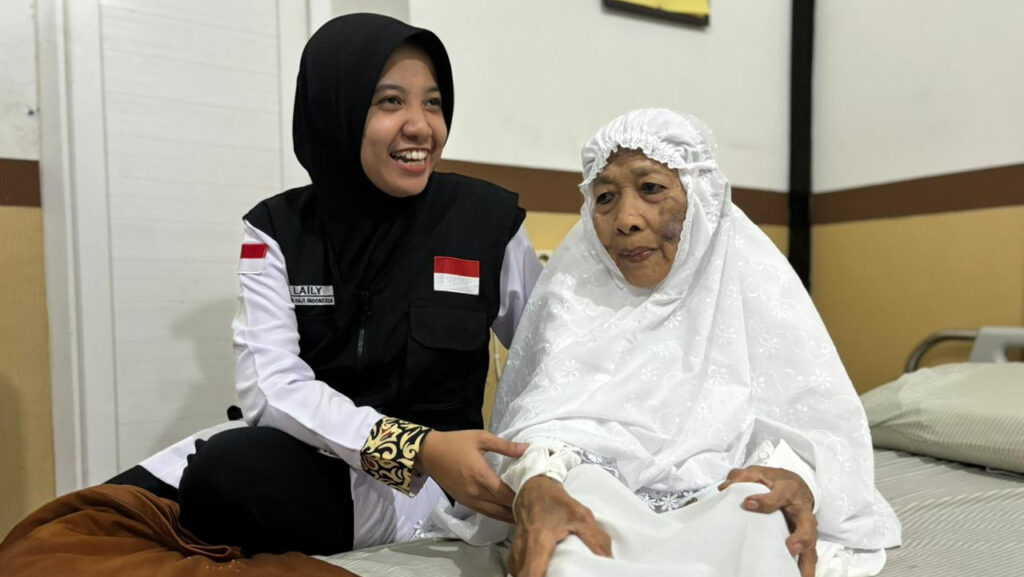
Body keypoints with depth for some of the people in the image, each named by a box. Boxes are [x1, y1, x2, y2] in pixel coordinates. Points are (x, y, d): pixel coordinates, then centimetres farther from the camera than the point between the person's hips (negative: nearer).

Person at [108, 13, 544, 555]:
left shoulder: (487, 220, -5)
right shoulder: (276, 230, -2)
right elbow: (269, 384, -14)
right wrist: (417, 446, -29)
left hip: (422, 485, -1)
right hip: (307, 448, 2)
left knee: (235, 469, -30)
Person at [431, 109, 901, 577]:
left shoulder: (752, 278, 2)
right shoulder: (575, 283, 2)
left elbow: (815, 413, -4)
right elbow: (545, 410, -9)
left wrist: (793, 477, -28)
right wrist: (536, 485, -33)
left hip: (724, 504, 2)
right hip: (600, 504, -1)